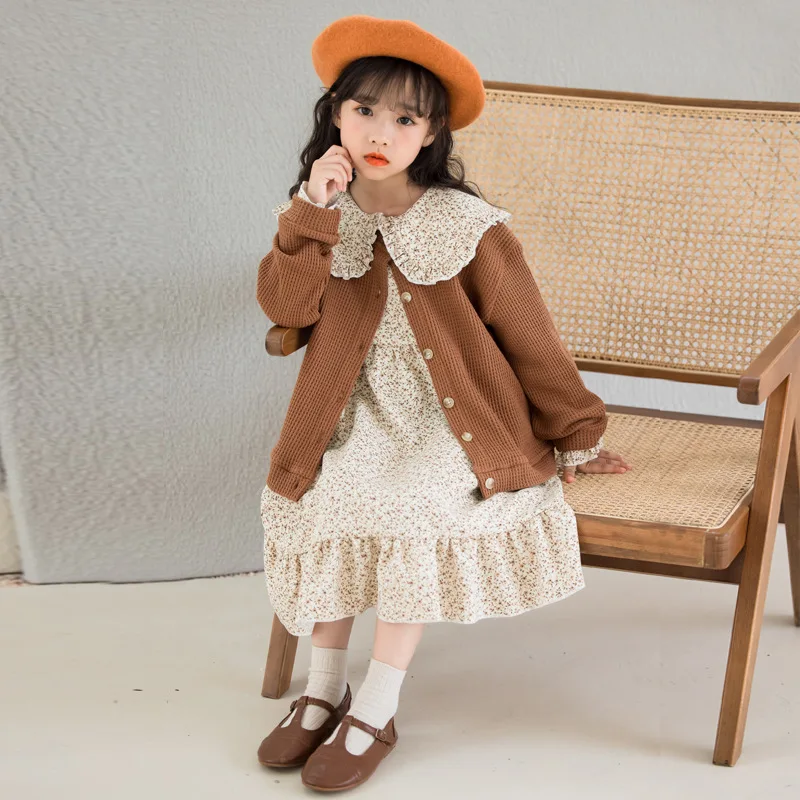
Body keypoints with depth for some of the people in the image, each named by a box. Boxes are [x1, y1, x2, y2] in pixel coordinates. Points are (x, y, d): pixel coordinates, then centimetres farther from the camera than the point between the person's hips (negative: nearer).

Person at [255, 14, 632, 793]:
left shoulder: (468, 228, -11)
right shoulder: (323, 216, 2)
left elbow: (528, 336, -4)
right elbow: (286, 307, -10)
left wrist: (575, 433, 2)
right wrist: (312, 214, -20)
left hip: (449, 422, -3)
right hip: (354, 418, 4)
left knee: (413, 513, -26)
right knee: (328, 505, -18)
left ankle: (375, 712, -10)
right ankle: (324, 688, 5)